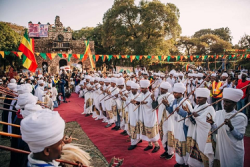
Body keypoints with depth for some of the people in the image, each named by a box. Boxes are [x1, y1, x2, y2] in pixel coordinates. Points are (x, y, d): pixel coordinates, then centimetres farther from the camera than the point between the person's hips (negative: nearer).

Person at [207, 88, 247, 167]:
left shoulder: (240, 117, -14)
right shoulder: (218, 113, -1)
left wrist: (230, 126, -28)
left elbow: (240, 137, -14)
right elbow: (215, 132, 5)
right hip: (220, 149, 4)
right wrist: (212, 124, -13)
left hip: (234, 151, -4)